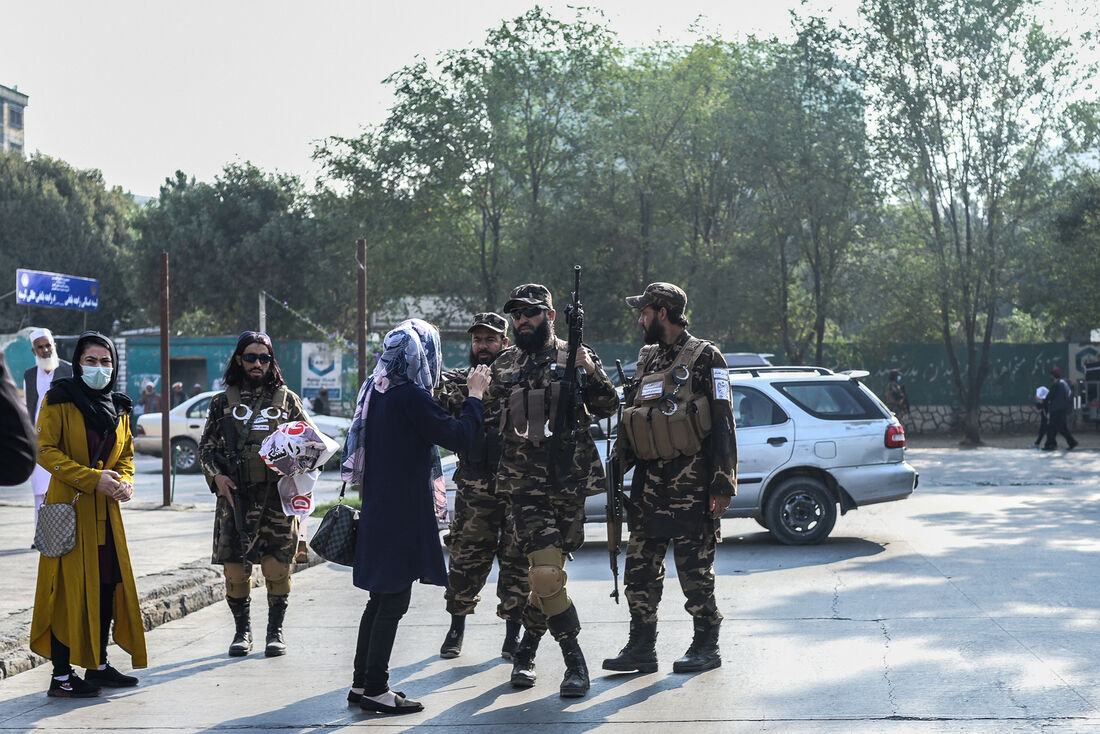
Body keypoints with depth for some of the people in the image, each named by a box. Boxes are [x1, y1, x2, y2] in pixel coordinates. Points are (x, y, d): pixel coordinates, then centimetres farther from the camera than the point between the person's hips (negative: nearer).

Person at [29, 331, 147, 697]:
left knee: (109, 585, 9)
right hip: (71, 506, -6)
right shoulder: (59, 399, -6)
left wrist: (124, 481, -2)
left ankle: (99, 665, 22)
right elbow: (45, 450, -12)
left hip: (106, 510, 7)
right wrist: (93, 479, -18)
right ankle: (61, 677, -1)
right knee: (69, 589, -6)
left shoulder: (117, 407, 13)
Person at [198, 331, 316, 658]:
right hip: (235, 495, 1)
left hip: (277, 495, -1)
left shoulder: (286, 399, 10)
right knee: (235, 567, 0)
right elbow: (206, 446, 13)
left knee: (277, 567, -2)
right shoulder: (222, 402, 11)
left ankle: (275, 631, 13)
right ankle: (242, 631, 16)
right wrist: (216, 475, -4)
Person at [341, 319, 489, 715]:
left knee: (381, 598, 16)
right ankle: (375, 690, 2)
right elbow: (458, 436, -19)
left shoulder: (378, 392, 9)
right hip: (403, 513, -9)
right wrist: (475, 395, -8)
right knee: (394, 601, -2)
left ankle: (361, 683, 21)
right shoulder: (412, 396, -18)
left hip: (378, 509, 9)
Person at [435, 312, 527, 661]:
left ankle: (514, 632, 15)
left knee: (517, 559, 3)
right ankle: (457, 628, 19)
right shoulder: (457, 381, 8)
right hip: (474, 488, 0)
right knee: (466, 557, 3)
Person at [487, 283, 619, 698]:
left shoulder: (575, 357, 7)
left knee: (549, 572, 6)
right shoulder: (503, 367, 13)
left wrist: (593, 374, -13)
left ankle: (527, 648, 24)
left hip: (570, 481, 0)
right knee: (545, 574, -14)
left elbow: (608, 407, 2)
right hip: (526, 487, 0)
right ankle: (575, 661, -2)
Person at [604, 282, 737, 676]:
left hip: (690, 479, -7)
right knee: (640, 566, 6)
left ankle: (706, 646, 11)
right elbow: (630, 419, 21)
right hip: (648, 479, 7)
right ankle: (642, 647, 12)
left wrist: (721, 485, -15)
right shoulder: (648, 359, 17)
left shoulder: (704, 357, -5)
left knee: (694, 568, -1)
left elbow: (722, 423, -9)